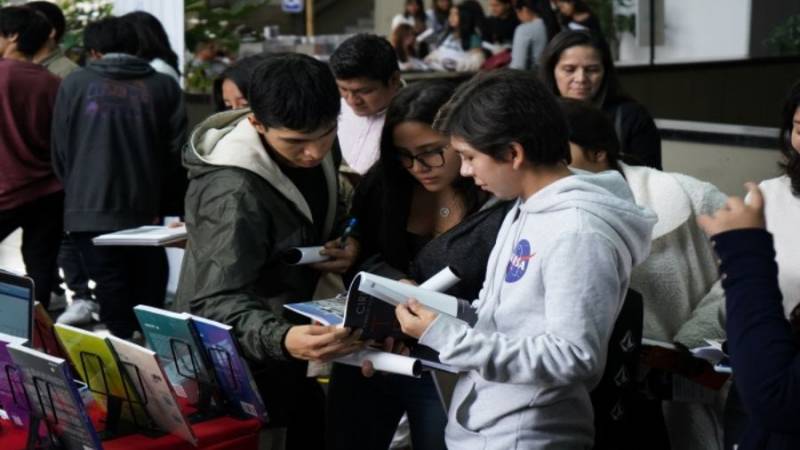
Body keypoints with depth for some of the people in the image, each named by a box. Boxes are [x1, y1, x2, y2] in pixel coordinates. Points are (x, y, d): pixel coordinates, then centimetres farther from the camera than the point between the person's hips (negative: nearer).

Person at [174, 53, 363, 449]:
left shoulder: (310, 153, -6)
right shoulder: (233, 193, -31)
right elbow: (219, 302, -35)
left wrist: (347, 242, -10)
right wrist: (280, 339, -54)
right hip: (238, 368, -8)